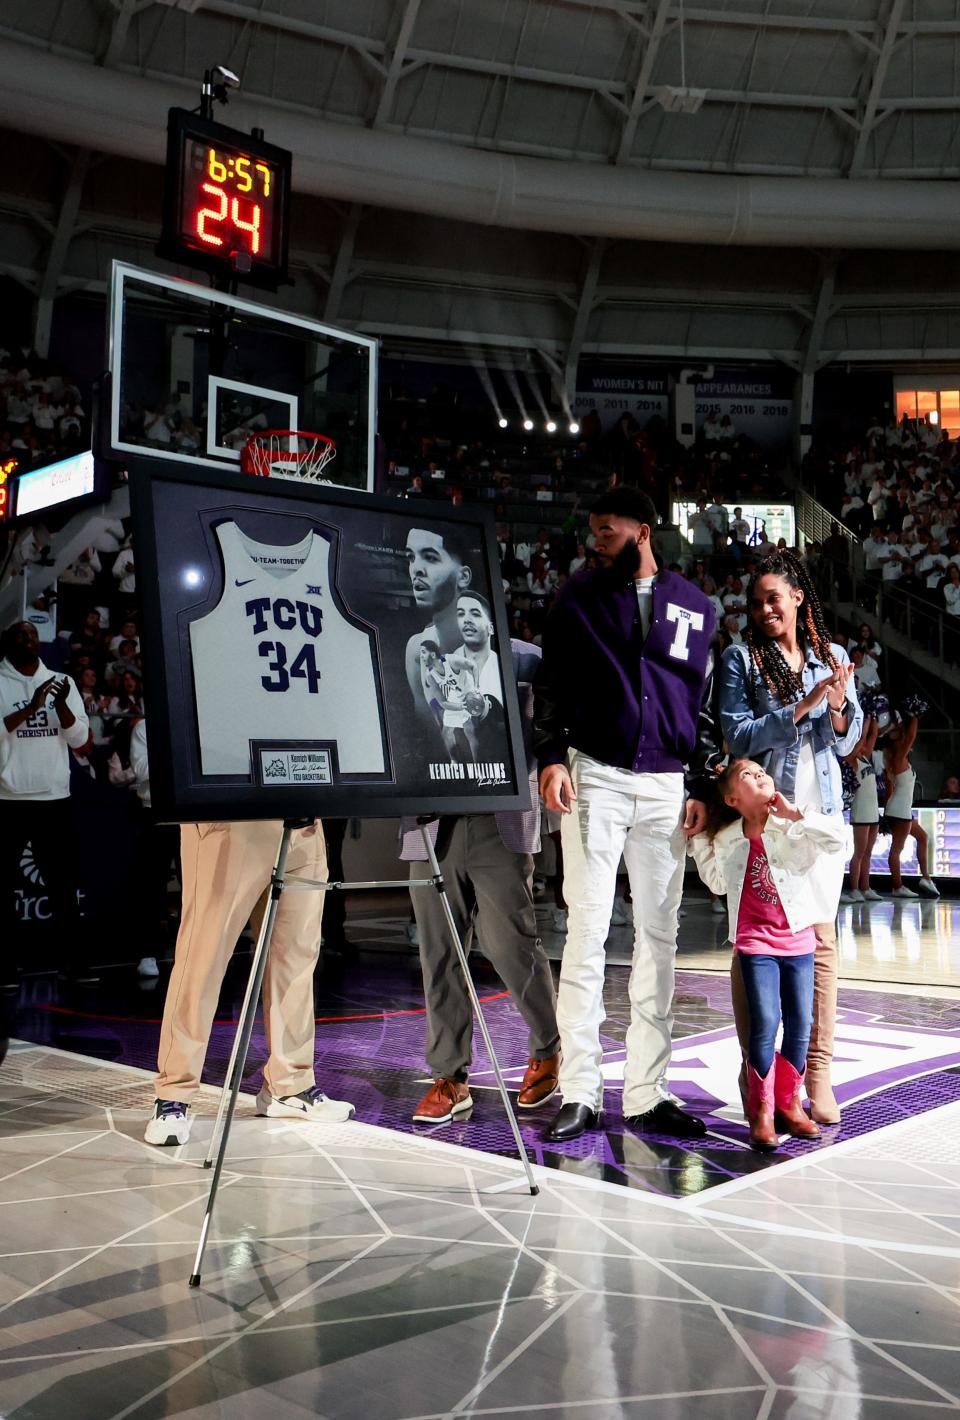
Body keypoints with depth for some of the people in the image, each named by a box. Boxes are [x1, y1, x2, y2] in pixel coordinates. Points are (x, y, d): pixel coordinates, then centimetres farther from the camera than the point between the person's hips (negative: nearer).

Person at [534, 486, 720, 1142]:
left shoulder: (694, 605, 12)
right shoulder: (581, 596, 8)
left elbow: (706, 700, 13)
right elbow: (552, 682, 6)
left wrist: (702, 785, 7)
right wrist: (552, 756, -7)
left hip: (667, 784, 2)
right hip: (595, 775, -2)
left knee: (659, 935, 4)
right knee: (587, 931, -5)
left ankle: (648, 1093, 12)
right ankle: (580, 1093, 1)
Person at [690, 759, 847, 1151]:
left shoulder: (792, 829, -5)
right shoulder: (726, 841, 0)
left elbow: (838, 840, -19)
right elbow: (718, 882, 18)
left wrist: (795, 813, -20)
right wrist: (698, 841, 10)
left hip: (798, 938, 1)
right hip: (756, 941, -1)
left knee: (800, 1024, 2)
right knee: (765, 1023, -11)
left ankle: (789, 1103, 20)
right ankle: (761, 1112, 2)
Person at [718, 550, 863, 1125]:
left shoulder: (833, 656, 12)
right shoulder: (741, 659, 2)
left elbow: (848, 741, 13)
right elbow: (739, 737, -8)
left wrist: (839, 707, -8)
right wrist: (802, 705, -16)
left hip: (820, 812, 3)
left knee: (820, 937, 2)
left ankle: (818, 1069, 9)